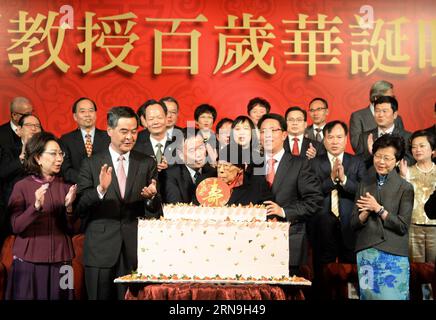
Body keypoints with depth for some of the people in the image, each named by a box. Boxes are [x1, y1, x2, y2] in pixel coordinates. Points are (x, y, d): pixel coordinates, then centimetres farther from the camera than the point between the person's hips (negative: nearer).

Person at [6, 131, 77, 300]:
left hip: (60, 262, 3)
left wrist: (68, 207, -16)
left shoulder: (65, 186, 3)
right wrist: (36, 206, -23)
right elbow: (16, 227, -9)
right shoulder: (22, 186, -4)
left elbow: (71, 229, 2)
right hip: (29, 261, -2)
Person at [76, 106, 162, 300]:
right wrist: (100, 189, -22)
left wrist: (152, 197, -18)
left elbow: (156, 212, 5)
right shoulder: (91, 164, 2)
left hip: (136, 249, 1)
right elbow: (79, 208, -5)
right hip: (100, 251, -1)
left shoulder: (147, 164, 6)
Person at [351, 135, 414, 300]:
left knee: (391, 296, -1)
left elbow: (403, 226, -9)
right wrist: (366, 212, -13)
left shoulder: (405, 188, -1)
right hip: (366, 253, 3)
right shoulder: (364, 185, 9)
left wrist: (378, 208, -12)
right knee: (368, 295, 7)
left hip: (393, 256, -3)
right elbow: (354, 223, 5)